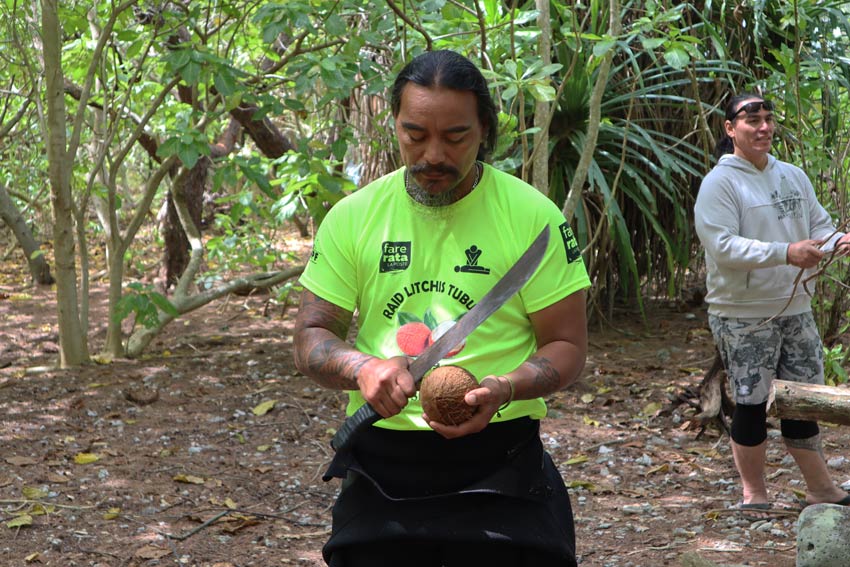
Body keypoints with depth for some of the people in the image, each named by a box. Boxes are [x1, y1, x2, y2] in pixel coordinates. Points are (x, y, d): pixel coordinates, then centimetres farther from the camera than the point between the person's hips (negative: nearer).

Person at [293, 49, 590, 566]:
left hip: (499, 463, -2)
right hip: (380, 465, 2)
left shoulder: (532, 214, -5)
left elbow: (568, 346, -4)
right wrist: (361, 367, -19)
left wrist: (504, 388, -23)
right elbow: (311, 338, 3)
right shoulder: (353, 216, 2)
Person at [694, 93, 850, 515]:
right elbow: (722, 246, -21)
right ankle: (753, 491, 17)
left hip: (794, 307, 6)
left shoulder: (793, 176, 11)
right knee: (752, 403, 1)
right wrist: (785, 253, -29)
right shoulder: (719, 182, -11)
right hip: (742, 315, -6)